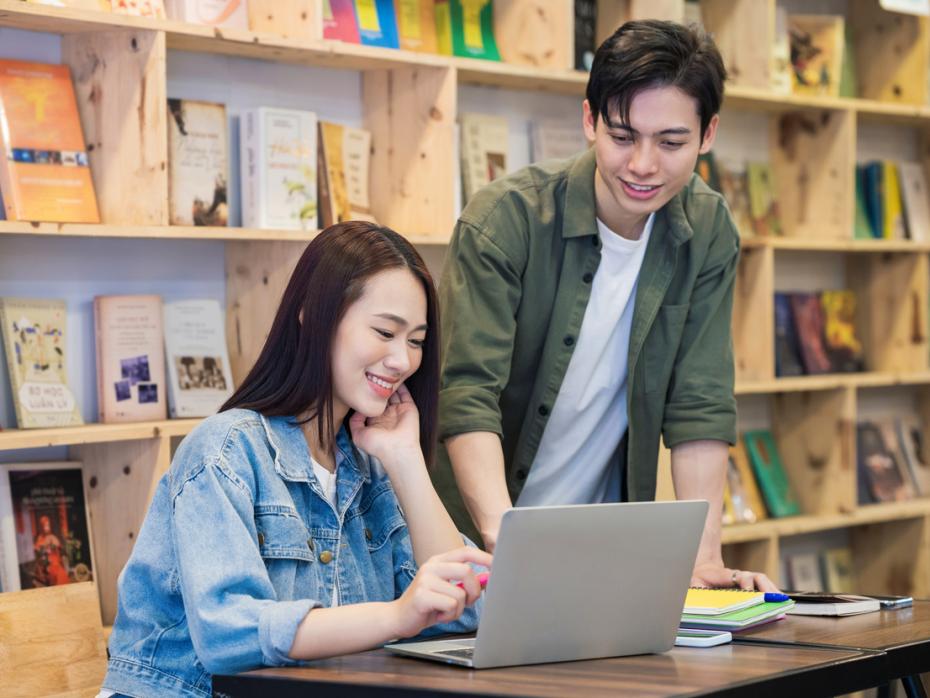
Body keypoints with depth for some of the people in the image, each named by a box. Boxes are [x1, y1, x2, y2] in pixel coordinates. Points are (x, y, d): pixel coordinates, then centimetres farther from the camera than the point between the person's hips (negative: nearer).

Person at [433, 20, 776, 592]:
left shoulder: (708, 231, 0)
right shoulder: (504, 219, -15)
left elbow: (700, 406, 0)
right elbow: (468, 397, -23)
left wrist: (704, 559, -10)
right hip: (483, 539, -3)